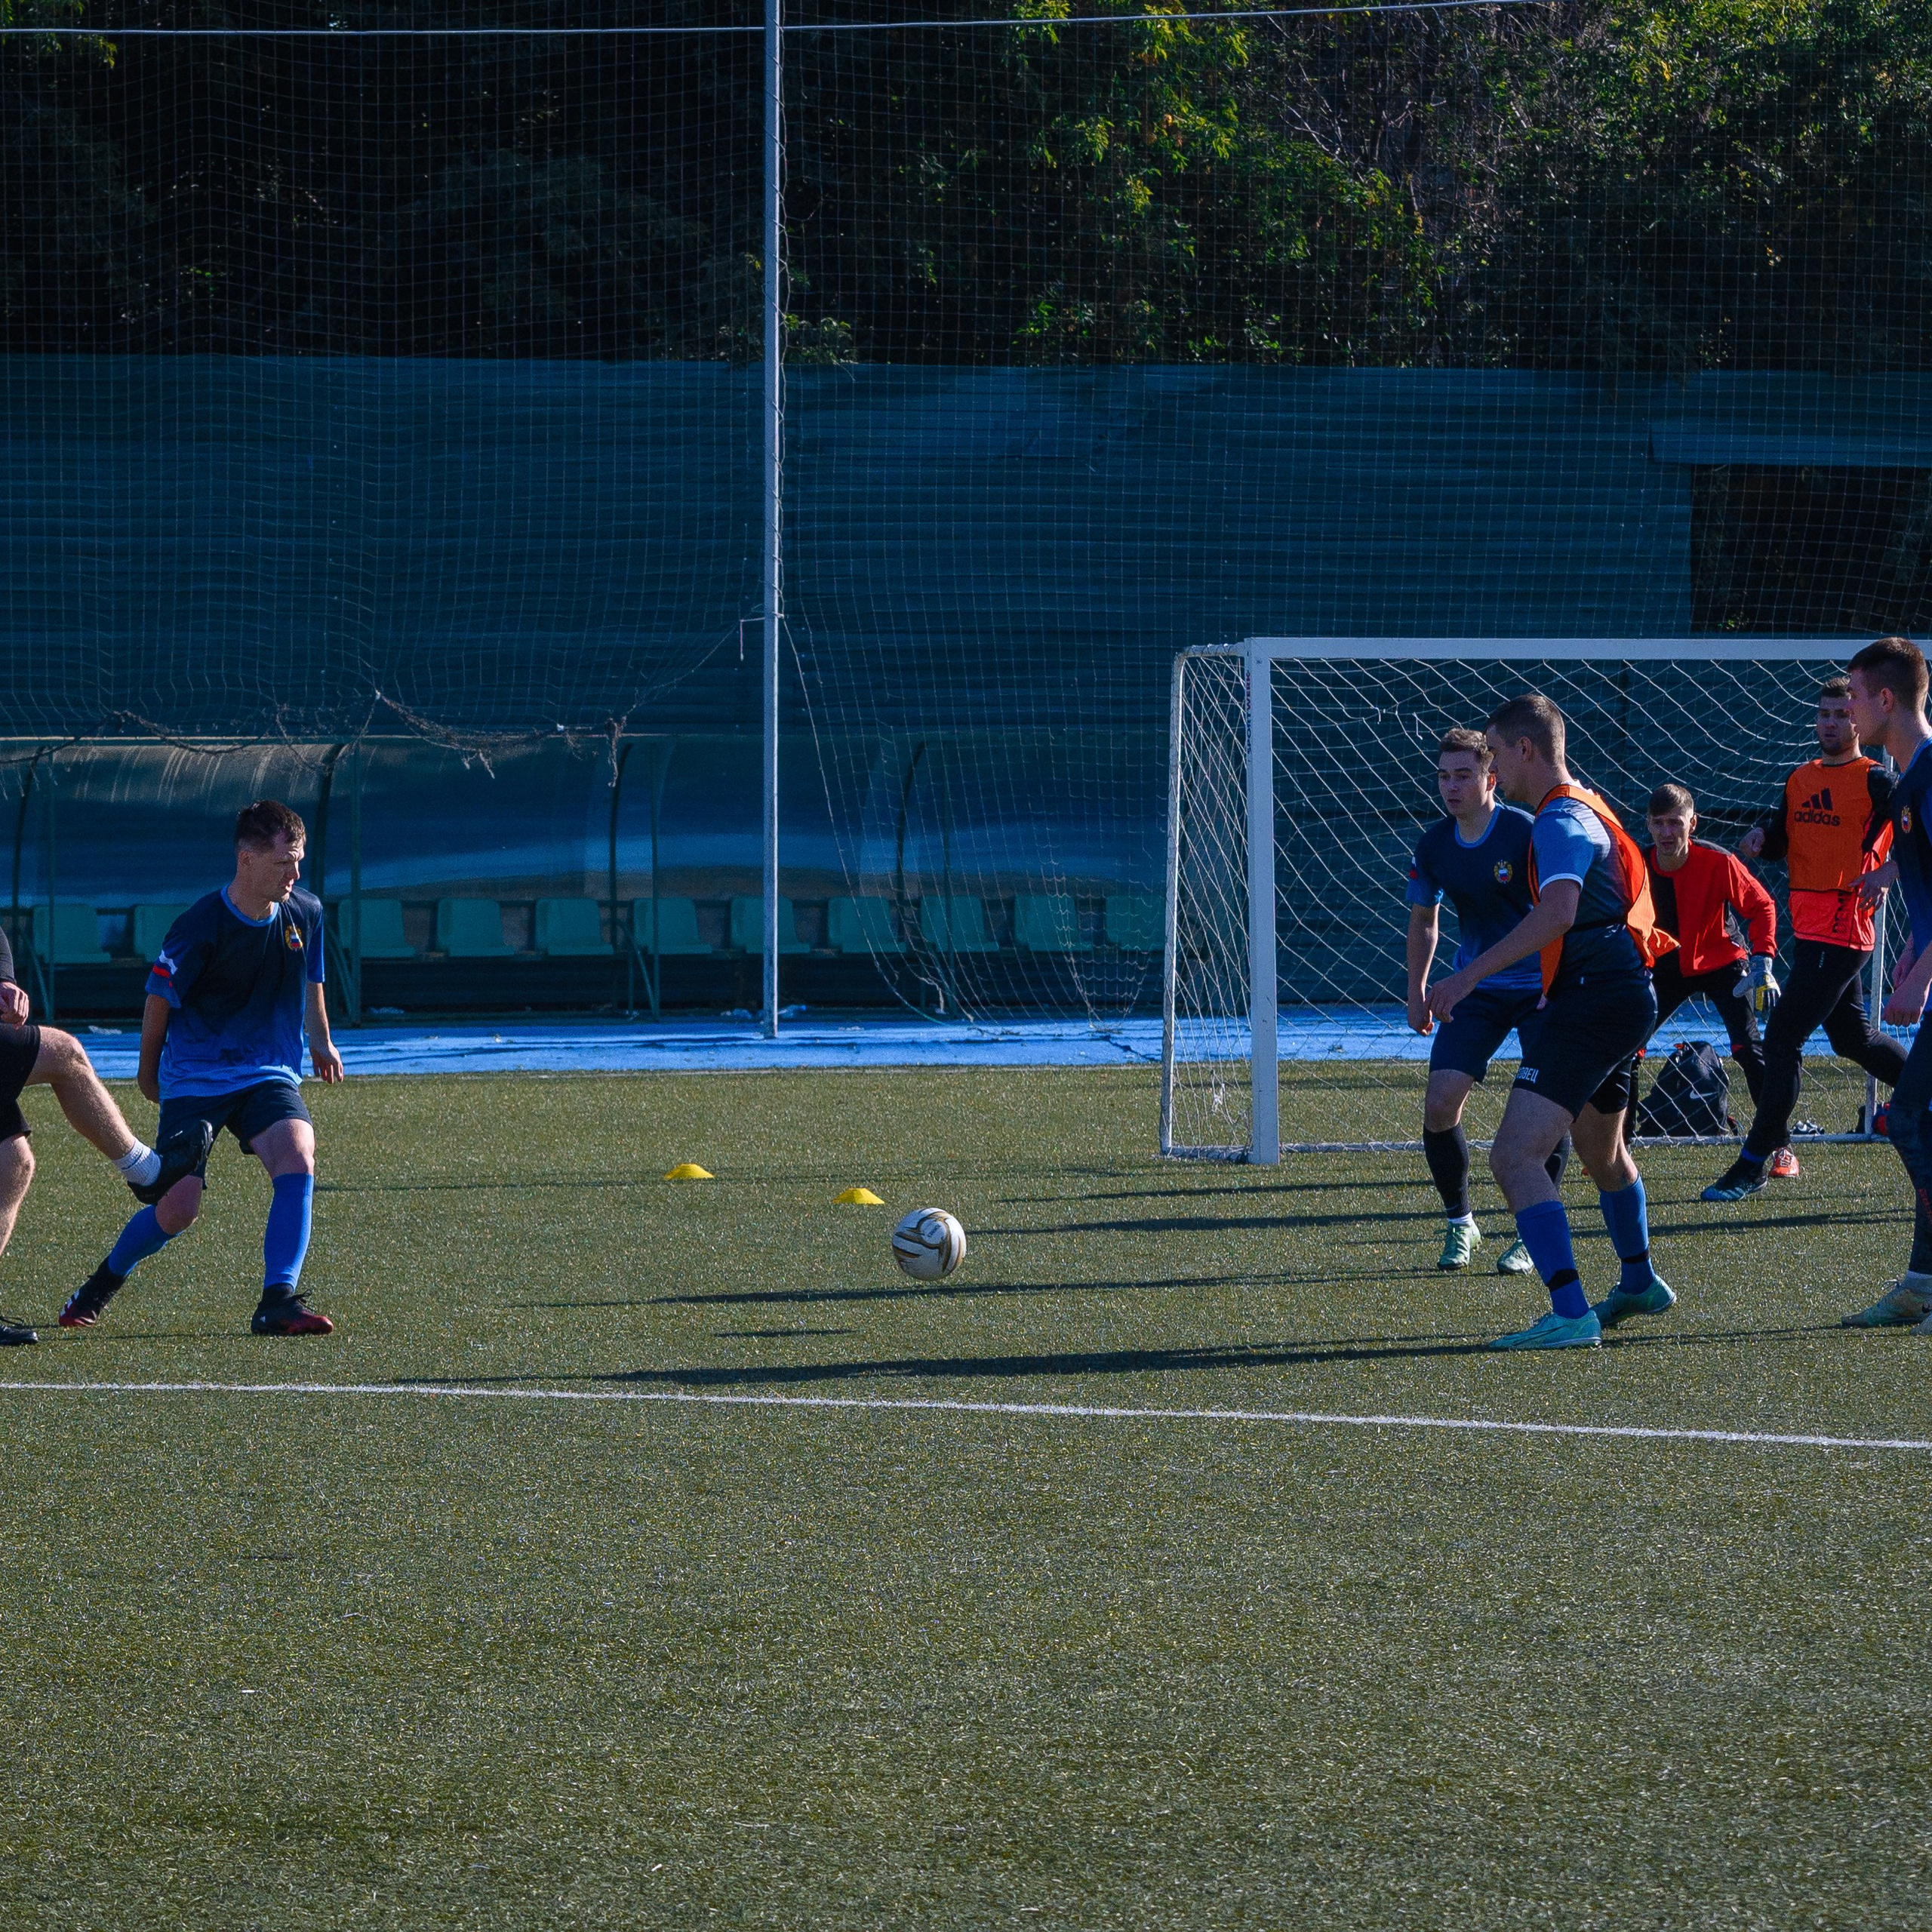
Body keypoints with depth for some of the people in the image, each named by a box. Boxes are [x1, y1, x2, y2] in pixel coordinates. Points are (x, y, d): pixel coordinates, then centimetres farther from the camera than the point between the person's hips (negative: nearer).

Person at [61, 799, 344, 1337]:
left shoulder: (305, 913, -2)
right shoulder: (200, 928, -18)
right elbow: (159, 999, -3)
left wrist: (321, 1043, 33)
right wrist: (149, 1073, 9)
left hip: (270, 1073, 4)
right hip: (195, 1079, -4)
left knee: (297, 1156, -26)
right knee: (178, 1207, -10)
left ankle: (279, 1303, -23)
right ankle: (104, 1283, 21)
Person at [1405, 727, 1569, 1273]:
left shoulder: (1525, 834, -17)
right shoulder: (1433, 846, -2)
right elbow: (1423, 920, 15)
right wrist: (1417, 994, 14)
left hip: (1541, 988, -4)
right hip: (1476, 992, 4)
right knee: (1439, 1105, -9)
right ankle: (1459, 1224, 11)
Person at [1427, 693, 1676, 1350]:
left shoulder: (1561, 820, -15)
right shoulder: (1589, 809, 18)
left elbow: (1558, 912, -31)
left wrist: (1469, 975, -34)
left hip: (1592, 998, -11)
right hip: (1626, 995, 11)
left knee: (1515, 1156, -20)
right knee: (1602, 1151, 32)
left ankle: (1571, 1315, -29)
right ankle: (1640, 1285, 53)